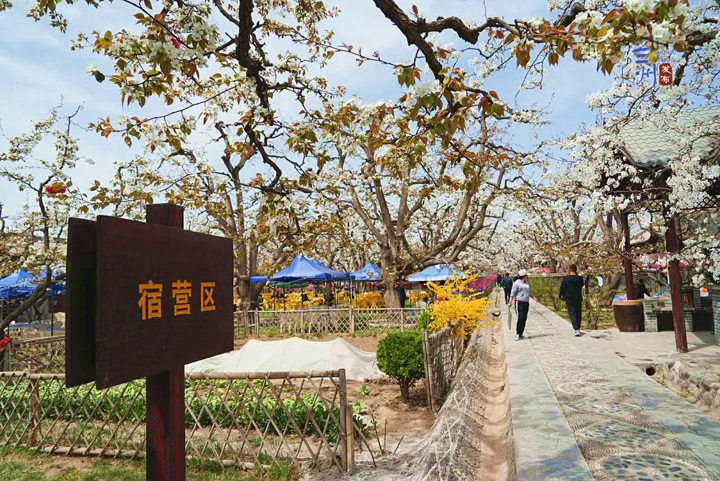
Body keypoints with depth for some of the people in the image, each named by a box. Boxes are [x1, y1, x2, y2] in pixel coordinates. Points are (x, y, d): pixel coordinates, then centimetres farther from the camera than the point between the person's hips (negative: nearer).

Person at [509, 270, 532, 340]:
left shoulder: (526, 283, 18)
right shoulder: (517, 283, -7)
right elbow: (513, 293, -12)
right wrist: (510, 302, -19)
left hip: (526, 303, 8)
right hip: (519, 302, -8)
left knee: (524, 319, 6)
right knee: (520, 318, -12)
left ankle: (521, 333, 13)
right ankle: (517, 334, -6)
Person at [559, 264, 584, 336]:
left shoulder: (566, 278, -11)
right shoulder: (580, 278, -4)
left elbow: (562, 288, -6)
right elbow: (582, 285, 14)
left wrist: (561, 296, 9)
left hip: (569, 299, -3)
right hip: (578, 299, 3)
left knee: (572, 314, -3)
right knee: (578, 314, 16)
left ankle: (576, 329, -18)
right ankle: (578, 328, 26)